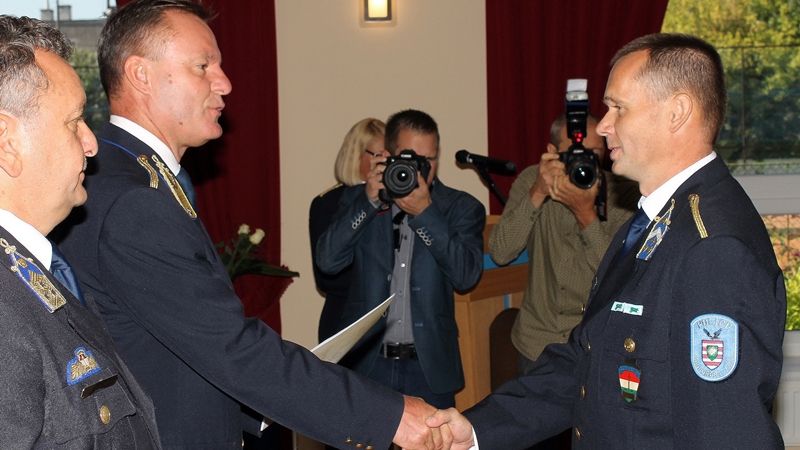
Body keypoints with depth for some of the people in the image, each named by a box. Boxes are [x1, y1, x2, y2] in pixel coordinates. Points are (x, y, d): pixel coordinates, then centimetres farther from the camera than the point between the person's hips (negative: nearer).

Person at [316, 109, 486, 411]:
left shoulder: (462, 208, 3)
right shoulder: (359, 200, 7)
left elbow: (467, 275, -11)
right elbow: (327, 261, -6)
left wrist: (424, 213, -18)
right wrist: (368, 201, -14)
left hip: (430, 367, 0)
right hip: (367, 363, 1)